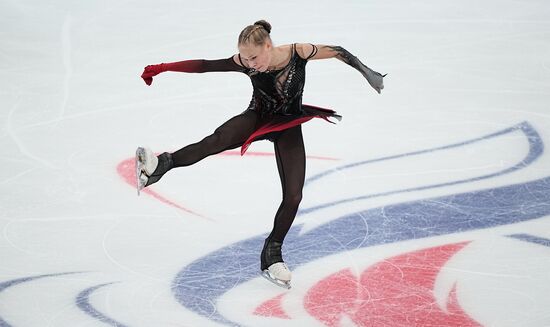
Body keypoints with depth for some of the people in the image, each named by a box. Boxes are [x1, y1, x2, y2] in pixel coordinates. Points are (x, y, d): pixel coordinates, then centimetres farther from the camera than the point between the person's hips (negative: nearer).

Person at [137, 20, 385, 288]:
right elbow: (204, 66, -19)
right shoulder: (245, 63, -21)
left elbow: (337, 52, -12)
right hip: (258, 118, -1)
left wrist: (366, 72, -13)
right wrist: (162, 68, -20)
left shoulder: (298, 53, -24)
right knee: (220, 138, -36)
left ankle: (271, 254, 11)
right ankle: (162, 165, -47)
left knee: (293, 197, -6)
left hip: (288, 127, 1)